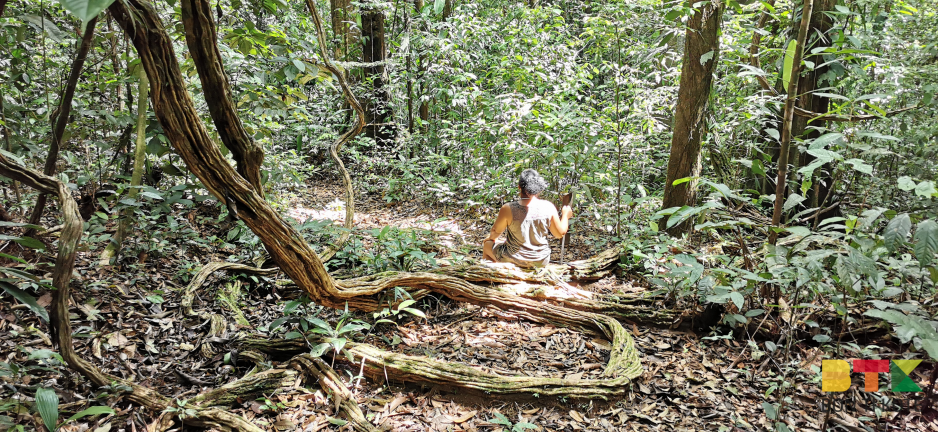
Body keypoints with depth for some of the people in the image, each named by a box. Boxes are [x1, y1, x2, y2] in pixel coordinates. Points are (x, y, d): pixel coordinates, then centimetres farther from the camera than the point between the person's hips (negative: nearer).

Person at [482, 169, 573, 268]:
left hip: (515, 260, -3)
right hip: (541, 261, 3)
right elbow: (560, 233, -3)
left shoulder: (508, 209, -21)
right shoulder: (548, 207, -15)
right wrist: (565, 215, 15)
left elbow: (495, 232, -4)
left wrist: (491, 238, 19)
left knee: (487, 244, 26)